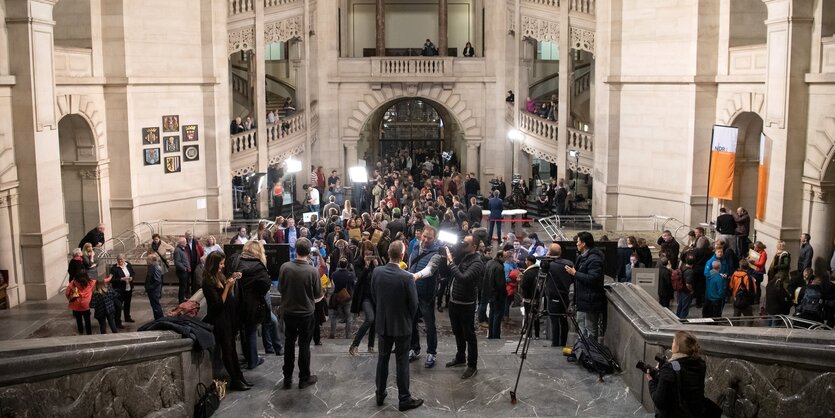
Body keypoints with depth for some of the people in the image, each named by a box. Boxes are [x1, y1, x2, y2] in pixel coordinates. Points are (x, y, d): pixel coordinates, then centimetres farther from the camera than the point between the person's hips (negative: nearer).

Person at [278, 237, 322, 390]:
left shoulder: (285, 267, -14)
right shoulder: (313, 271, -20)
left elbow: (280, 288, 0)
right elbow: (318, 294, -8)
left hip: (288, 312, 2)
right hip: (306, 313, -2)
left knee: (289, 344, 16)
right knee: (304, 345, 11)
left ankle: (287, 378, 24)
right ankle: (304, 378, 20)